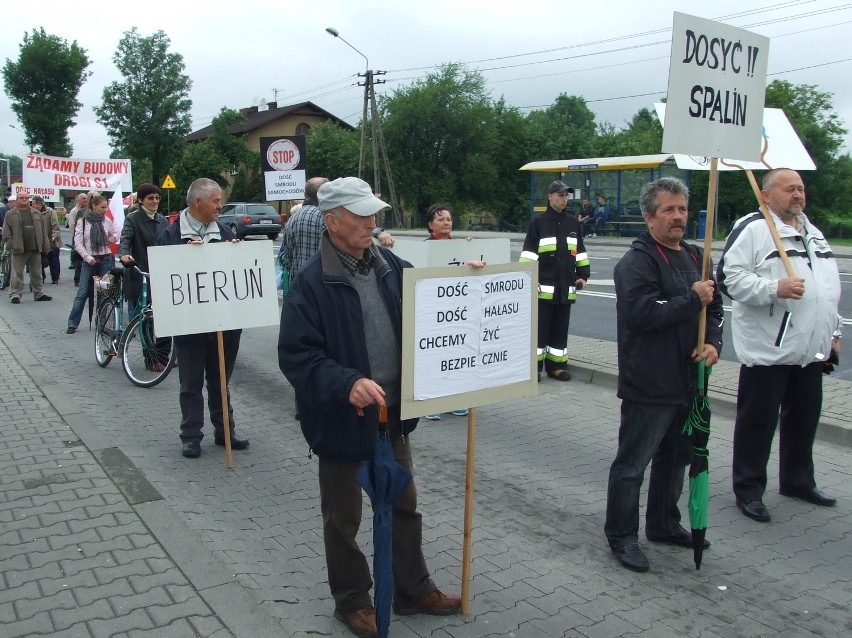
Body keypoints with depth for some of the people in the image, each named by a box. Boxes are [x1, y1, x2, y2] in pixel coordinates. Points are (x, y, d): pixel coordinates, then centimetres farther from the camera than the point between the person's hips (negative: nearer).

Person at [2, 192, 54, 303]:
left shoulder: (37, 214, 12)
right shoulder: (10, 215, 2)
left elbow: (44, 231, 11)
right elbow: (6, 233, -1)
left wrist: (45, 246, 5)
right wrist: (12, 245, -10)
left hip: (35, 249, 3)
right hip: (19, 249, -3)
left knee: (37, 273, 11)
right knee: (17, 273, -2)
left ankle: (38, 293, 20)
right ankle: (15, 294, 4)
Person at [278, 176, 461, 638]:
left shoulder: (392, 267, 0)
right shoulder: (312, 283, -18)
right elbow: (296, 356, -21)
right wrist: (347, 384, -34)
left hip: (392, 415, 6)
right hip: (343, 419, -6)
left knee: (404, 507, 21)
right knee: (343, 518, 14)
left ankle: (413, 590, 41)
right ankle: (352, 600, 36)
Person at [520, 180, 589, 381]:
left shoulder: (573, 223, 12)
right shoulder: (538, 222, -3)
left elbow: (580, 251, 18)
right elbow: (528, 253, -5)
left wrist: (583, 275, 12)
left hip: (566, 287, 5)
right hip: (544, 287, -4)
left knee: (560, 327, 10)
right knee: (540, 327, 0)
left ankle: (556, 365, 18)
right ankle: (534, 367, 8)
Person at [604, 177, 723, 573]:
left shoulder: (694, 256, 14)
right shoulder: (637, 262, -13)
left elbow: (714, 306, 20)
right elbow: (641, 313, -26)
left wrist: (714, 341, 2)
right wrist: (692, 300, -19)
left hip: (687, 380, 9)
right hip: (648, 385, -9)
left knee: (676, 457, 20)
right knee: (633, 463, 0)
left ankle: (664, 525, 37)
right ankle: (621, 536, 14)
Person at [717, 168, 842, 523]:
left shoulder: (813, 233, 19)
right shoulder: (752, 229, -8)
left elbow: (830, 286, 26)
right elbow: (730, 278, -17)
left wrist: (833, 332, 22)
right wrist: (775, 288, -26)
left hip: (811, 348, 8)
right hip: (767, 348, -8)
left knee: (804, 418, 17)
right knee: (758, 421, 1)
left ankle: (797, 480, 35)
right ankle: (748, 489, 13)